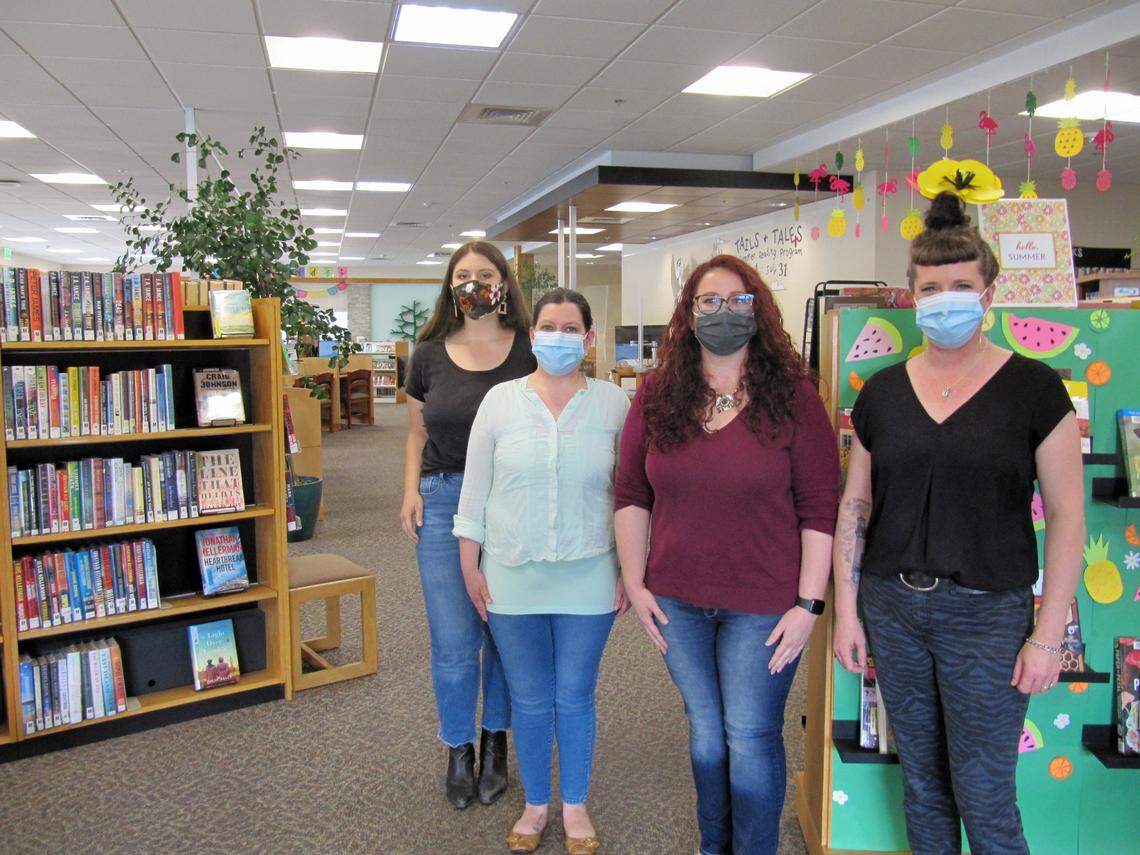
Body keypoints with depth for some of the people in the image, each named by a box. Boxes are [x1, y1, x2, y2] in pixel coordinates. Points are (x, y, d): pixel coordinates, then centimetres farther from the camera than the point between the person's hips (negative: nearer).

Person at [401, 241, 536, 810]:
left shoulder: (531, 351, 0)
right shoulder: (430, 355, 6)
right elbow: (417, 431, 14)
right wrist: (411, 489, 0)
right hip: (444, 502, 1)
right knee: (453, 641, 4)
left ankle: (495, 742, 33)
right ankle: (458, 750, 26)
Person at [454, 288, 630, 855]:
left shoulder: (613, 404, -2)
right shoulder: (501, 400, -1)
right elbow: (475, 488, 2)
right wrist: (470, 567, 1)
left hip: (588, 579, 0)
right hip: (512, 577, 1)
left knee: (575, 698, 12)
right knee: (529, 701, 14)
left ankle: (576, 806, 34)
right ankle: (535, 804, 36)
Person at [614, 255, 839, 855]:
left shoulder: (792, 397, -9)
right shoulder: (657, 397, 0)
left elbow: (820, 510, -9)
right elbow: (631, 496, 5)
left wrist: (808, 604, -11)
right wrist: (634, 582, 1)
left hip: (762, 606, -3)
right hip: (676, 601, 4)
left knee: (751, 738, 7)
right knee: (704, 732, 19)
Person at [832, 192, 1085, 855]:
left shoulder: (1034, 387, -6)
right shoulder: (883, 391, 3)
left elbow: (1066, 514, -5)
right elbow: (855, 507, 7)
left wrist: (1048, 634, -8)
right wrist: (846, 612, 4)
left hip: (988, 613, -3)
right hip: (892, 607, 3)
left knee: (984, 797, 6)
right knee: (922, 782, 17)